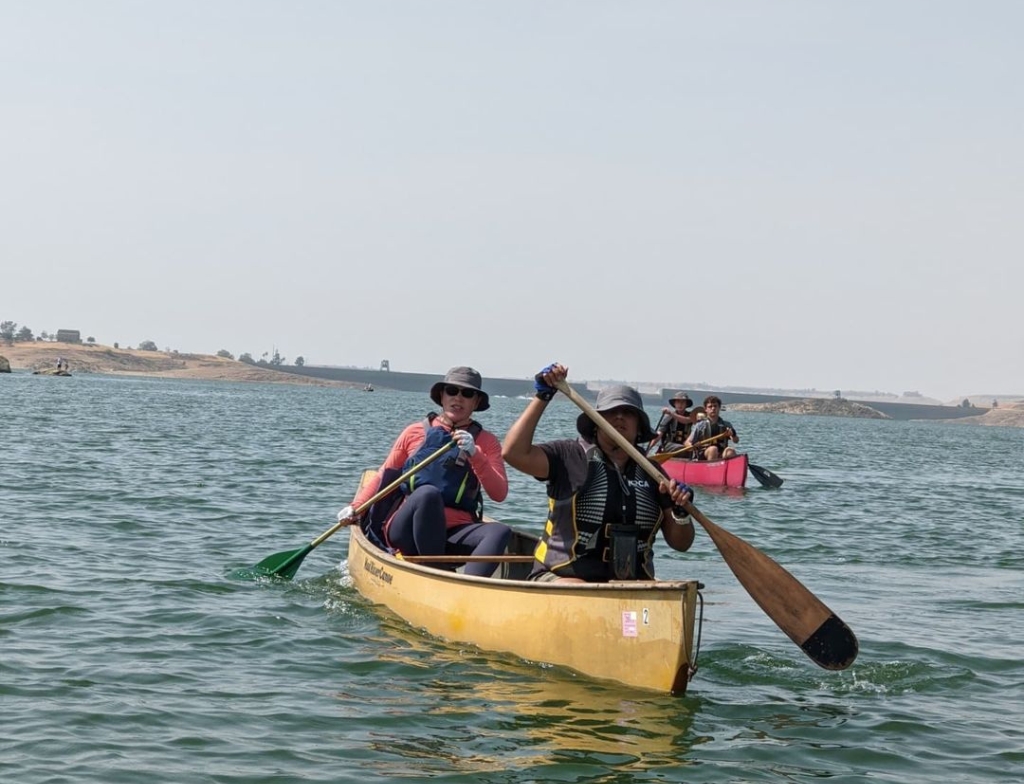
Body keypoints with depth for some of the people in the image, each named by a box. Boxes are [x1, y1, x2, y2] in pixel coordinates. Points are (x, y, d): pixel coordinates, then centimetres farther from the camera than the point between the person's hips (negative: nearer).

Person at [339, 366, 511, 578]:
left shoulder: (486, 441, 13)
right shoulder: (416, 432, 13)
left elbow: (499, 494, 1)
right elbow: (385, 476, 19)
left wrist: (475, 454, -12)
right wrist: (356, 507, 5)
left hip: (455, 534, 1)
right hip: (406, 529, -1)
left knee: (500, 532, -30)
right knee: (427, 493, -35)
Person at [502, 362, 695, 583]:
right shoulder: (570, 456, 2)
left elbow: (680, 544, 14)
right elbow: (513, 452, -15)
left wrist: (681, 512, -7)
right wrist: (543, 397, -13)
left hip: (631, 583, 4)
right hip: (562, 577, -3)